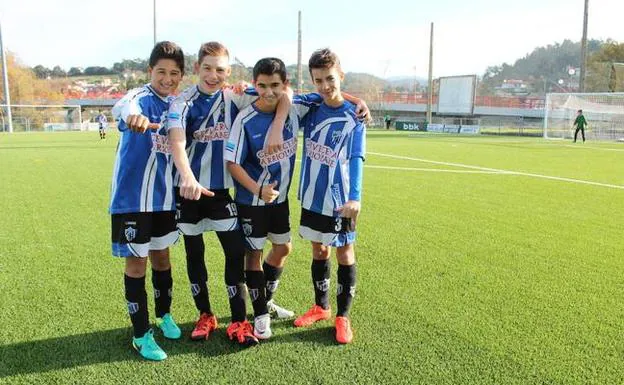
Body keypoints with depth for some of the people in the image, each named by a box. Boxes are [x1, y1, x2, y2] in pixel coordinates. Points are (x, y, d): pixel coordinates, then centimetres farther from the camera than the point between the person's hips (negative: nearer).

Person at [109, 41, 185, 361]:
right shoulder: (141, 97, -15)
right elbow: (123, 106, -39)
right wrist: (133, 116, -62)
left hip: (163, 196, 6)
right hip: (132, 197, -5)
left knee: (161, 256, 18)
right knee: (137, 263, 4)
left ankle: (164, 316, 38)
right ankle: (141, 335, 19)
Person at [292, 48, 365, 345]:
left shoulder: (353, 117, -9)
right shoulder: (311, 110, 2)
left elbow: (356, 159, -17)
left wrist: (355, 197, -31)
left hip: (340, 200, -4)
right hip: (312, 198, 4)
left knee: (344, 254, 7)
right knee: (318, 252, 17)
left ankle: (343, 316, 21)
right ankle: (320, 307, 34)